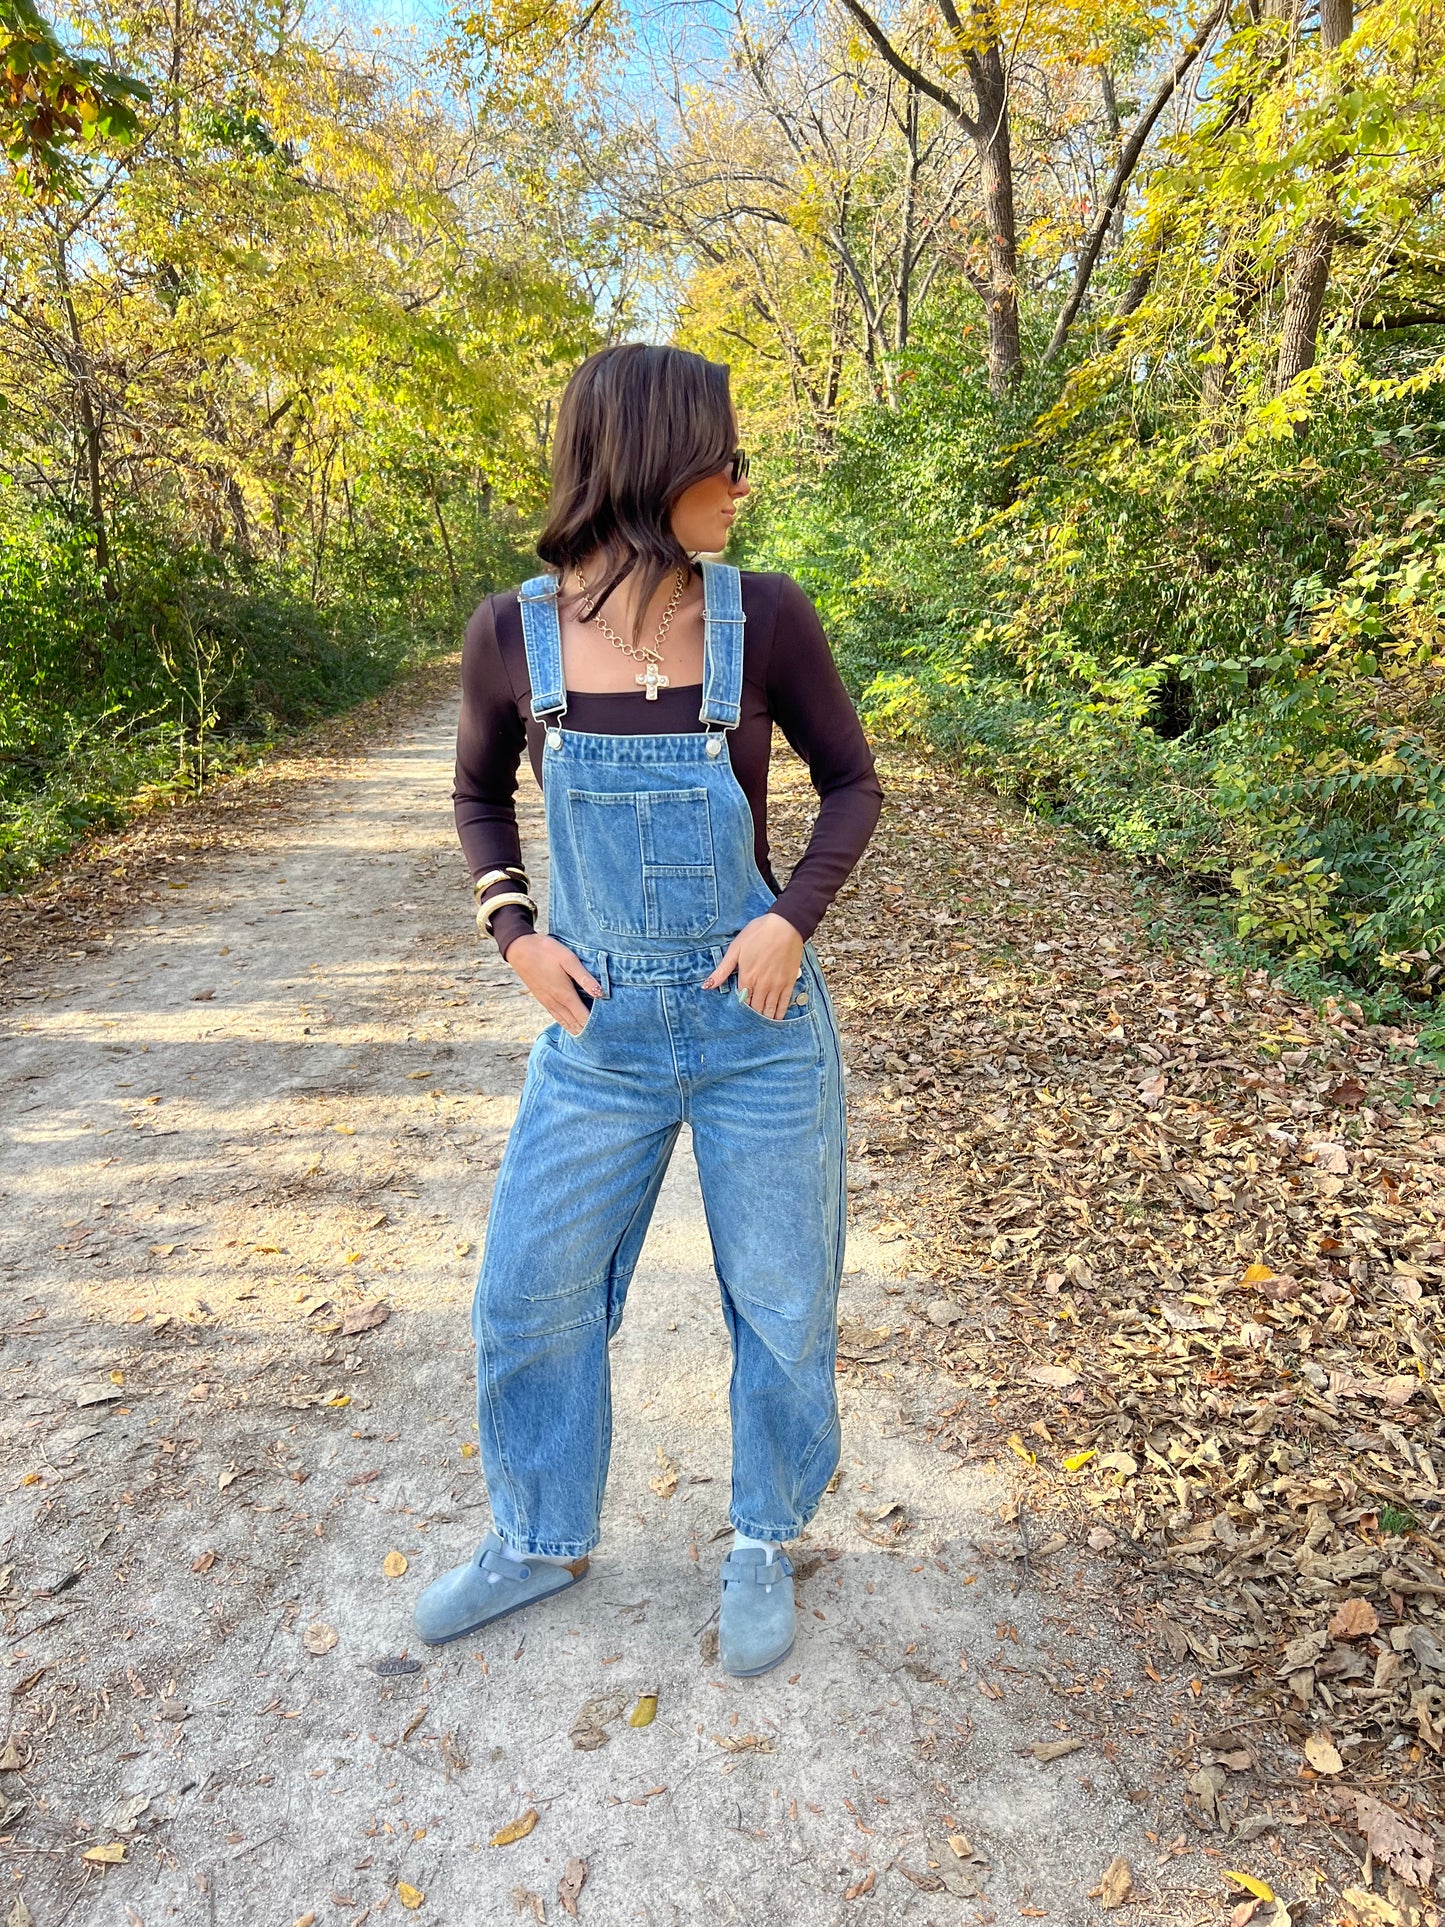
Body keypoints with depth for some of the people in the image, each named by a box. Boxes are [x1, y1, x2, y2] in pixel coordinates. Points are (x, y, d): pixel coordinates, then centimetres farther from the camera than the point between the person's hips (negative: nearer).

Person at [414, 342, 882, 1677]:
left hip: (758, 1029, -1)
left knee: (782, 1309, 13)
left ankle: (765, 1546, 42)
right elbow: (479, 795, 11)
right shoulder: (515, 633, -5)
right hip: (598, 1034, 2)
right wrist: (515, 933, -4)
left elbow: (852, 782, 2)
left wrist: (792, 919, -13)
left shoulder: (765, 618, -8)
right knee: (531, 1303, 13)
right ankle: (543, 1542, 42)